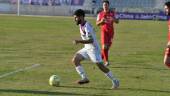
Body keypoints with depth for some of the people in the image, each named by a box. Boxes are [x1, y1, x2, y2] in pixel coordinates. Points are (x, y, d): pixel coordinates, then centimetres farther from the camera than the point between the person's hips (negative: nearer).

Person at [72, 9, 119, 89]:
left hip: (93, 49, -9)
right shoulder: (81, 25, 5)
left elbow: (91, 40, -32)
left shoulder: (87, 27, -24)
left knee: (100, 66, -8)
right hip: (87, 48, 9)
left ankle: (115, 81, 5)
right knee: (75, 60, -6)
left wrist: (79, 41, -38)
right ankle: (84, 78, -7)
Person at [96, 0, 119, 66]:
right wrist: (101, 21, -19)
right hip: (104, 31, -2)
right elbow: (97, 23, 2)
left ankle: (101, 57, 29)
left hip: (111, 31, 2)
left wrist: (114, 19, -19)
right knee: (104, 46, -16)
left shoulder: (112, 13, 3)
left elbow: (117, 21, 3)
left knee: (108, 46, 6)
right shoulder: (100, 14, 0)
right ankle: (106, 61, -10)